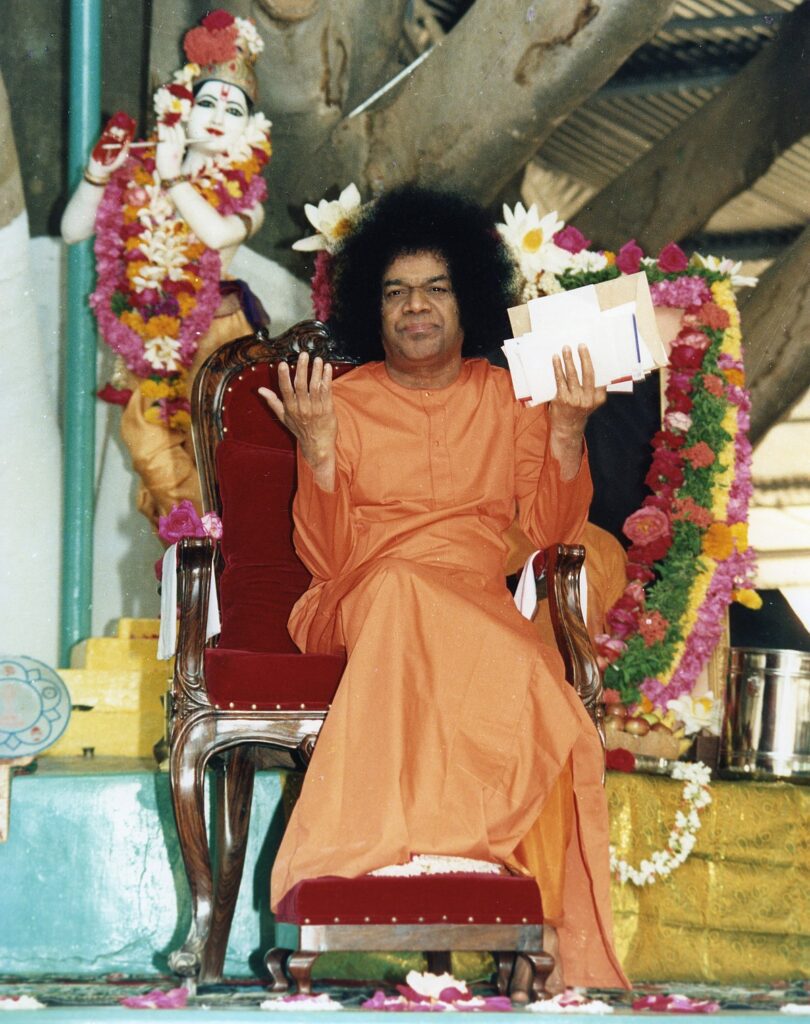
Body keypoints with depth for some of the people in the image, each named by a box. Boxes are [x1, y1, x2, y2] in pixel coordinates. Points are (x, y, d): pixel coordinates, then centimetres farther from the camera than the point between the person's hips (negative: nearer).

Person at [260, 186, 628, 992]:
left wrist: (568, 432, -5)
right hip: (365, 595, -1)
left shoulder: (509, 398, 15)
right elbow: (323, 556, 3)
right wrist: (317, 450, -11)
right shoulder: (344, 402, 10)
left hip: (481, 596, 2)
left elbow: (551, 531, 8)